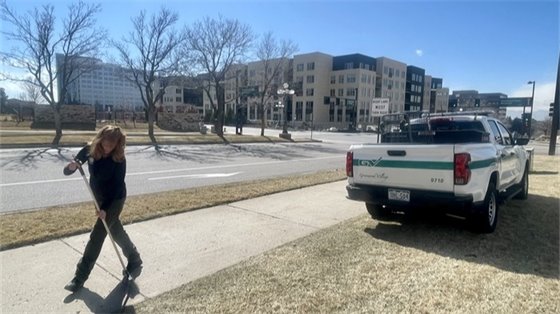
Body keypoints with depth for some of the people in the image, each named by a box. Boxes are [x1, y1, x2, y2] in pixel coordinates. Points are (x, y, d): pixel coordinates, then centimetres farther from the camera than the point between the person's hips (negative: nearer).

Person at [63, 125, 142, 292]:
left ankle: (81, 276, 8)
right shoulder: (90, 149, -12)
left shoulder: (119, 159, -23)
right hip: (100, 198, 6)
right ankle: (135, 261, 39)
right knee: (116, 232, 19)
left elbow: (118, 185, -21)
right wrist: (71, 167, -34)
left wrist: (105, 208, -28)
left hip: (115, 200, -6)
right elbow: (66, 171, -10)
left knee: (97, 236, -5)